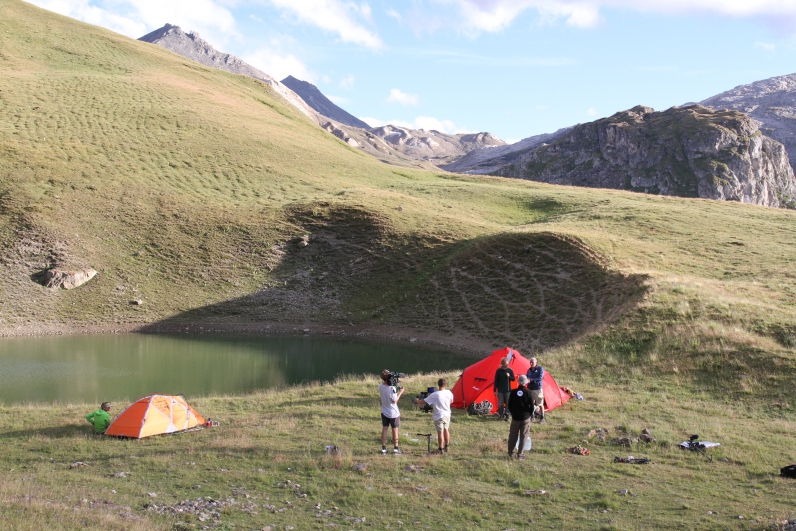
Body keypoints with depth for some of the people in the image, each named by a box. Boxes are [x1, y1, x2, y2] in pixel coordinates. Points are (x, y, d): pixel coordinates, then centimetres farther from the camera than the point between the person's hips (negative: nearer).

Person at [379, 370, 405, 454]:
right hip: (393, 413, -5)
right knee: (395, 429, 9)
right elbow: (394, 400, -21)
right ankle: (395, 448, 17)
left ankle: (383, 448, 11)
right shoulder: (392, 388, -25)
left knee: (384, 429, 10)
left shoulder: (380, 386, -8)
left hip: (384, 412, 5)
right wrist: (400, 392, -11)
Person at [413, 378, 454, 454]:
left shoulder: (434, 395, -19)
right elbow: (451, 401, 12)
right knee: (446, 430, 20)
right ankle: (446, 447, 31)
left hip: (439, 416, -5)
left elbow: (424, 401, -11)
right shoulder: (449, 393, -7)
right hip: (447, 415, 5)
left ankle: (441, 449, 9)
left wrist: (417, 401, 7)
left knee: (440, 432, 3)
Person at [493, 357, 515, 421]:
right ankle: (500, 415, 9)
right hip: (500, 390, 0)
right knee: (500, 404, -1)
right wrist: (495, 390, 0)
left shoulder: (510, 370, 1)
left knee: (508, 404, 1)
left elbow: (513, 379, 6)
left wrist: (509, 376, -16)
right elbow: (496, 381, 2)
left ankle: (507, 416, 8)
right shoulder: (498, 371, -1)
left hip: (508, 390, 0)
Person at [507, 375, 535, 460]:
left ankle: (511, 453, 23)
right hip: (525, 418, -2)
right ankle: (520, 454, 4)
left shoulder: (513, 392, -5)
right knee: (523, 436, 5)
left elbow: (509, 405, 2)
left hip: (515, 417, 2)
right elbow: (532, 406, -7)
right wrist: (529, 414, 10)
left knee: (513, 435, 14)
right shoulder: (528, 393, -11)